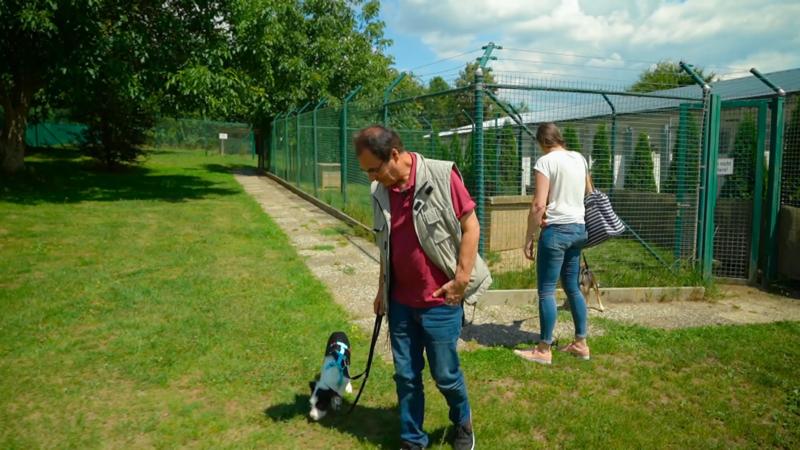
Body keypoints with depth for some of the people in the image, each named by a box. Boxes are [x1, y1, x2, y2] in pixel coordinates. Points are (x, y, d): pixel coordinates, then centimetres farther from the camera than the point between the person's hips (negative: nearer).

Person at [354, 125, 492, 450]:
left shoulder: (441, 176, -15)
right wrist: (382, 289, 16)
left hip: (440, 301, -5)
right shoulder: (380, 192, 3)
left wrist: (461, 279, -13)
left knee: (445, 374, 9)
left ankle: (463, 423, 39)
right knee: (405, 375, 12)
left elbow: (470, 226, -11)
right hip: (400, 301, 5)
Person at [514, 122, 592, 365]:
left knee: (546, 291, 0)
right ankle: (581, 344, 23)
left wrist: (529, 238, -11)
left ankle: (544, 350, 6)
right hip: (578, 229, 8)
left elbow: (539, 205, -18)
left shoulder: (546, 161, -11)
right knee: (573, 287, 16)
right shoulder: (580, 158, 11)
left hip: (556, 230, -8)